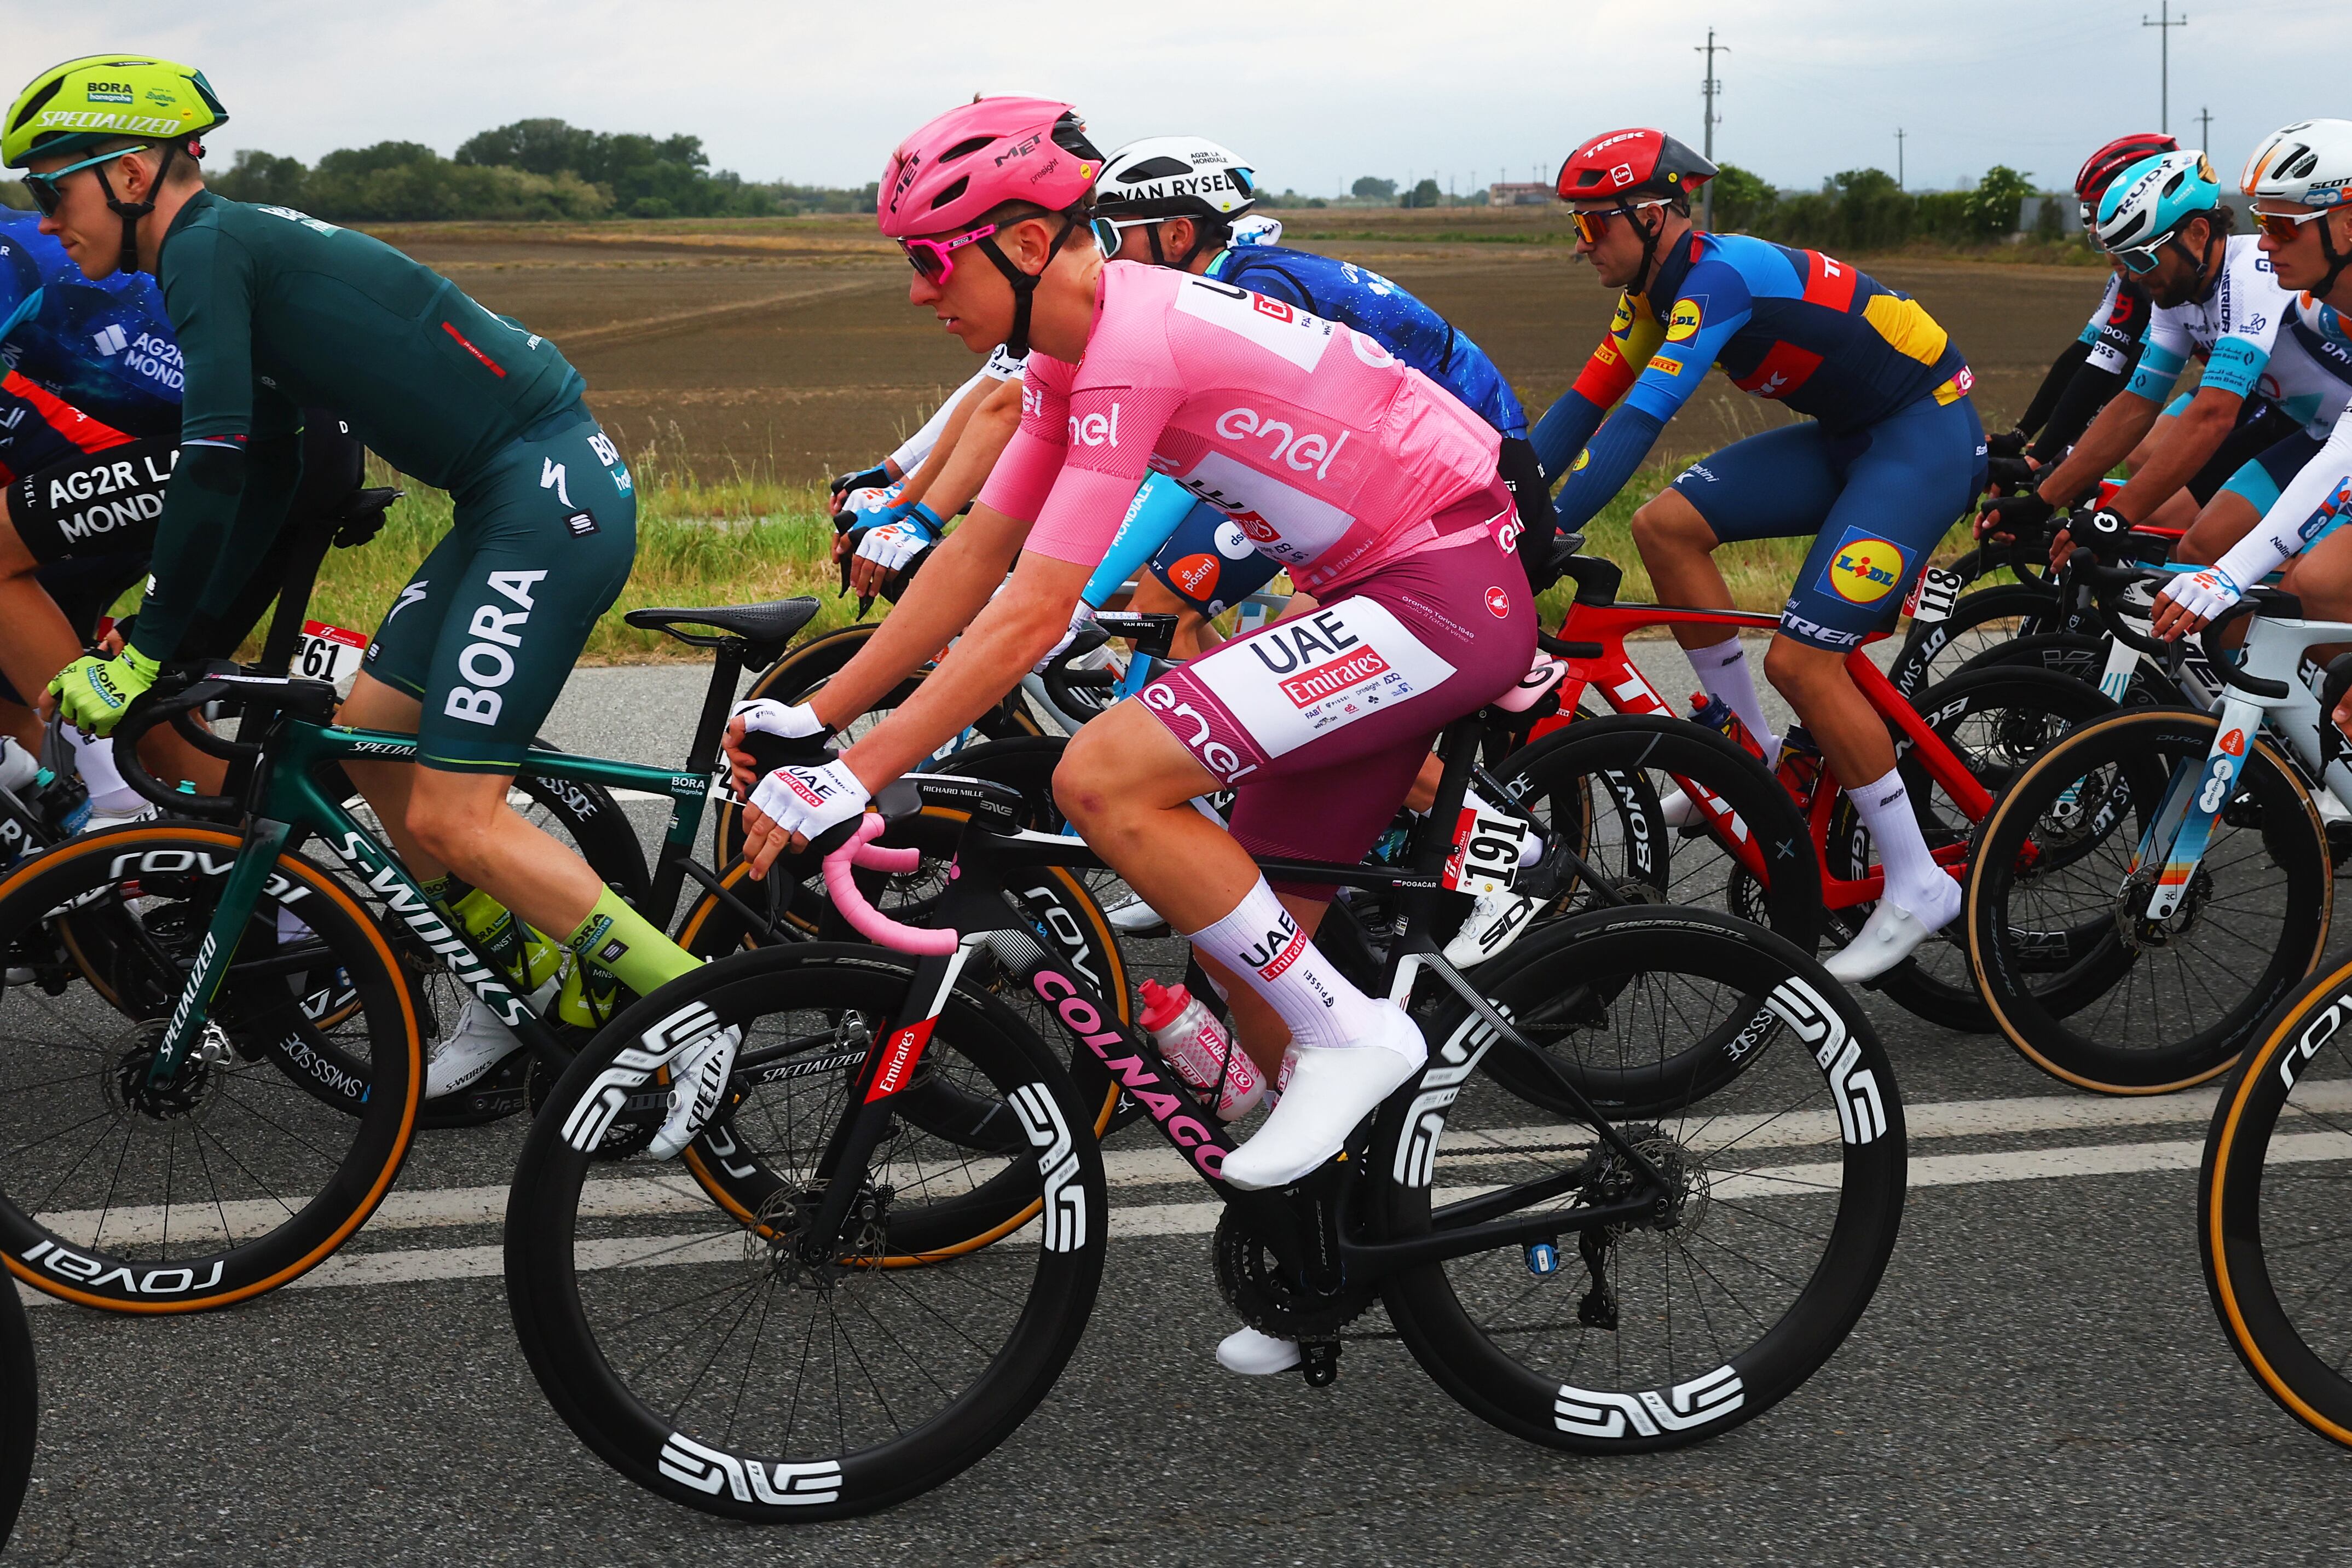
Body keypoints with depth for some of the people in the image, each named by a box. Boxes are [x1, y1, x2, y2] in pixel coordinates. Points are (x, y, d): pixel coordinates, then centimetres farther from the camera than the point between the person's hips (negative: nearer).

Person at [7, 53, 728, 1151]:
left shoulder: (208, 247, -9)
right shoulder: (244, 254, 19)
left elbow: (215, 466, -18)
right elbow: (267, 480, 25)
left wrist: (145, 654, -9)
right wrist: (180, 644, 24)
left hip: (553, 498, -10)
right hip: (510, 500, 10)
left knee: (449, 819, -9)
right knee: (368, 738, 15)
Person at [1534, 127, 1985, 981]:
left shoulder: (1719, 275, -24)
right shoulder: (1659, 288, 5)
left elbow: (1639, 422, -31)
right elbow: (1582, 407, 6)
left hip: (1929, 431, -9)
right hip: (1852, 433, 9)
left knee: (1801, 657, -18)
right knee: (1666, 525, -4)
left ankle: (1917, 884, -6)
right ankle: (1752, 754, 7)